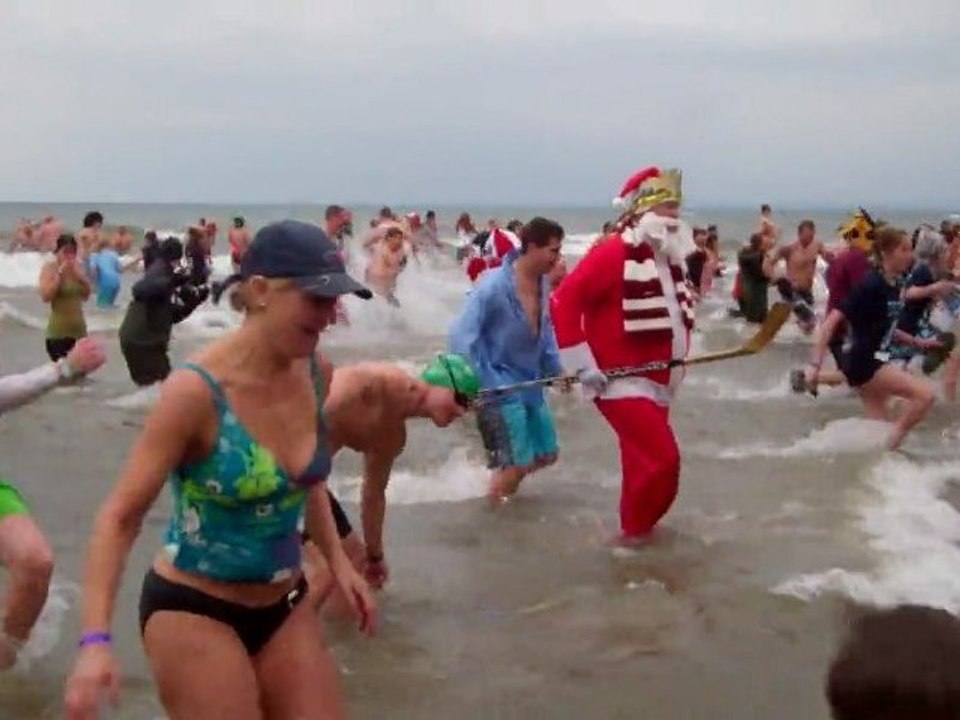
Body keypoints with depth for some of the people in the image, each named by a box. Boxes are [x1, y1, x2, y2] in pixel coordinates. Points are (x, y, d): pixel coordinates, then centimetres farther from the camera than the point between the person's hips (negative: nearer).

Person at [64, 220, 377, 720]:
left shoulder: (315, 373, -4)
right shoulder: (197, 390, -23)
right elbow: (121, 516, -21)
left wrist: (337, 560, 9)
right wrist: (96, 638, -29)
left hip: (284, 605, 6)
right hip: (194, 611, -6)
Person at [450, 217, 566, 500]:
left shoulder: (542, 283, -1)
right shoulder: (494, 285, -22)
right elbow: (462, 336, -20)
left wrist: (556, 369, 12)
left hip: (530, 382, 8)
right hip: (500, 385, -8)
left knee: (546, 455, 15)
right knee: (518, 464, -6)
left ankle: (500, 480, 37)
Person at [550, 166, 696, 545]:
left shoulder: (670, 259, 9)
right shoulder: (612, 254, -19)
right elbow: (563, 302, -23)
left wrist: (677, 356, 15)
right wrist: (582, 365, -23)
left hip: (656, 382, 9)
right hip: (621, 380, -9)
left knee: (645, 462, 16)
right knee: (661, 459, -15)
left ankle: (635, 530, 30)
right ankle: (634, 533, 1)